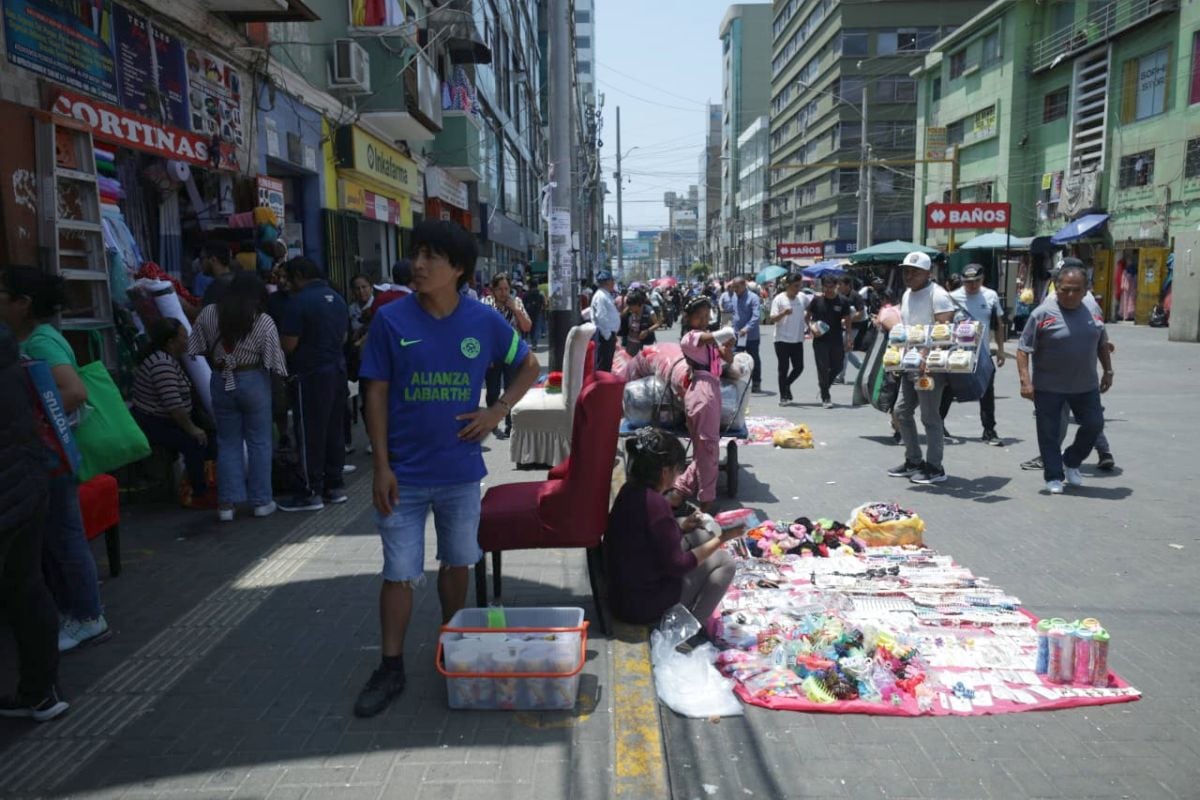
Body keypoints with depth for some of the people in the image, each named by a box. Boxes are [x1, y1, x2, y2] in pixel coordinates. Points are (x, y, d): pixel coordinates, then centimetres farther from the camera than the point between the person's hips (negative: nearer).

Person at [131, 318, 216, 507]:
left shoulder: (167, 357, 9)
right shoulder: (162, 364, -24)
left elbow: (178, 400, 16)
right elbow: (173, 405, -28)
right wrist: (191, 429, -19)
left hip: (166, 420, 10)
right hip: (153, 425, -10)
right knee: (194, 442, -26)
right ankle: (200, 496, -19)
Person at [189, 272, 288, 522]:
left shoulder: (208, 314, -1)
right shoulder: (264, 322, -10)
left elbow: (199, 350, 4)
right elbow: (274, 361, -10)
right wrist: (285, 378, 7)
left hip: (221, 382, 3)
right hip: (253, 382, -3)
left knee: (228, 443, 10)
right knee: (259, 442, 7)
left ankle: (226, 503, 9)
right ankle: (261, 501, 12)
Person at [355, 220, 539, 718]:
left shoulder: (484, 321, -5)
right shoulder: (391, 320, -8)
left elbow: (529, 367, 9)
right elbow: (376, 394, -4)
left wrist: (496, 412, -6)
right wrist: (381, 466, -8)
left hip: (461, 470, 2)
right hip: (405, 473, -1)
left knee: (457, 562, 17)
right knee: (400, 572, 5)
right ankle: (391, 669, 21)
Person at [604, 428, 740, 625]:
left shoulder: (630, 491, 0)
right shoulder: (655, 503, -27)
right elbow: (677, 566, -20)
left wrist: (681, 528, 10)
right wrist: (721, 538, -12)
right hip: (643, 606, -8)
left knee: (700, 536, 15)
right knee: (724, 561, 2)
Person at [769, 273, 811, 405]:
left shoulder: (802, 297, 4)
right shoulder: (779, 299, -8)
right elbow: (773, 319, -13)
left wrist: (807, 316, 11)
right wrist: (784, 313, -29)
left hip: (798, 339, 4)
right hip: (782, 339, -4)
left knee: (799, 367, 4)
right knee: (784, 368, 1)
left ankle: (787, 385, 31)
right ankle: (783, 396, 10)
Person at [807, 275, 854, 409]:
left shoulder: (843, 301, -2)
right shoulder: (817, 300, -3)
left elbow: (848, 321, 4)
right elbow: (808, 316, 7)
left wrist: (848, 339, -1)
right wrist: (811, 327, -12)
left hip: (837, 340, 2)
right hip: (820, 340, -2)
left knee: (837, 366, 8)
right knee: (823, 368, -2)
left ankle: (824, 386, 34)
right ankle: (825, 398, 5)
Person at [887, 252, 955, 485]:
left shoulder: (937, 295, -12)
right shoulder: (907, 295, 15)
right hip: (910, 363, 9)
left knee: (929, 416, -3)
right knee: (902, 411, 12)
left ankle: (934, 467, 6)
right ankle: (914, 461, 24)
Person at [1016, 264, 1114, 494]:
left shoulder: (1093, 312, 4)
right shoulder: (1043, 313, -12)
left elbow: (1102, 344, 18)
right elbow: (1023, 349, -13)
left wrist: (1108, 371, 16)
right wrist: (1026, 380, -20)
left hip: (1086, 386, 5)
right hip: (1048, 387, -5)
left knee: (1094, 425, 10)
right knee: (1049, 433, 2)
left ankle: (1071, 462, 32)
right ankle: (1054, 477, 17)